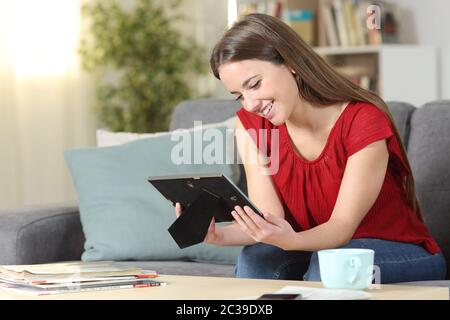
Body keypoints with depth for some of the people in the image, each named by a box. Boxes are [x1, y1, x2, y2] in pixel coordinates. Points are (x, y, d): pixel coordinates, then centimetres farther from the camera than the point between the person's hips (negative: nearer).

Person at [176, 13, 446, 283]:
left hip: (399, 253, -3)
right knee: (257, 259, -27)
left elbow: (343, 225, -24)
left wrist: (291, 241, -45)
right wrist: (220, 235, -35)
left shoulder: (364, 122, -22)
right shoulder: (251, 124, -6)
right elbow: (268, 217, -13)